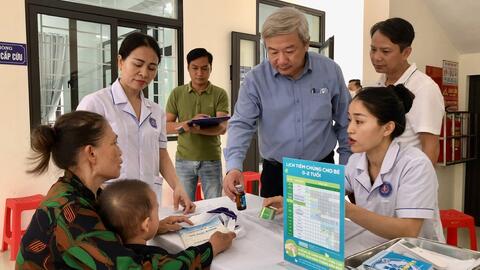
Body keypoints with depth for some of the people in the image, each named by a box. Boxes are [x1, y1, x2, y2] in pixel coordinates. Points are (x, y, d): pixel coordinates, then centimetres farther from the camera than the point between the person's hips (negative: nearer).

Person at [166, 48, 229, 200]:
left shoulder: (220, 94, -1)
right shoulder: (177, 93, 4)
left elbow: (222, 128, -11)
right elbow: (166, 126, 1)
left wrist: (197, 129, -29)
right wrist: (188, 123, -19)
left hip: (211, 160, -1)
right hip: (183, 160, 1)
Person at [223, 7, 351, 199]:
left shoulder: (330, 71, -5)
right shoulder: (255, 79, -10)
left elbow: (345, 124, 4)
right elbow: (241, 124, -14)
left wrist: (346, 169, 5)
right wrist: (234, 167, -30)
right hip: (275, 174, 0)